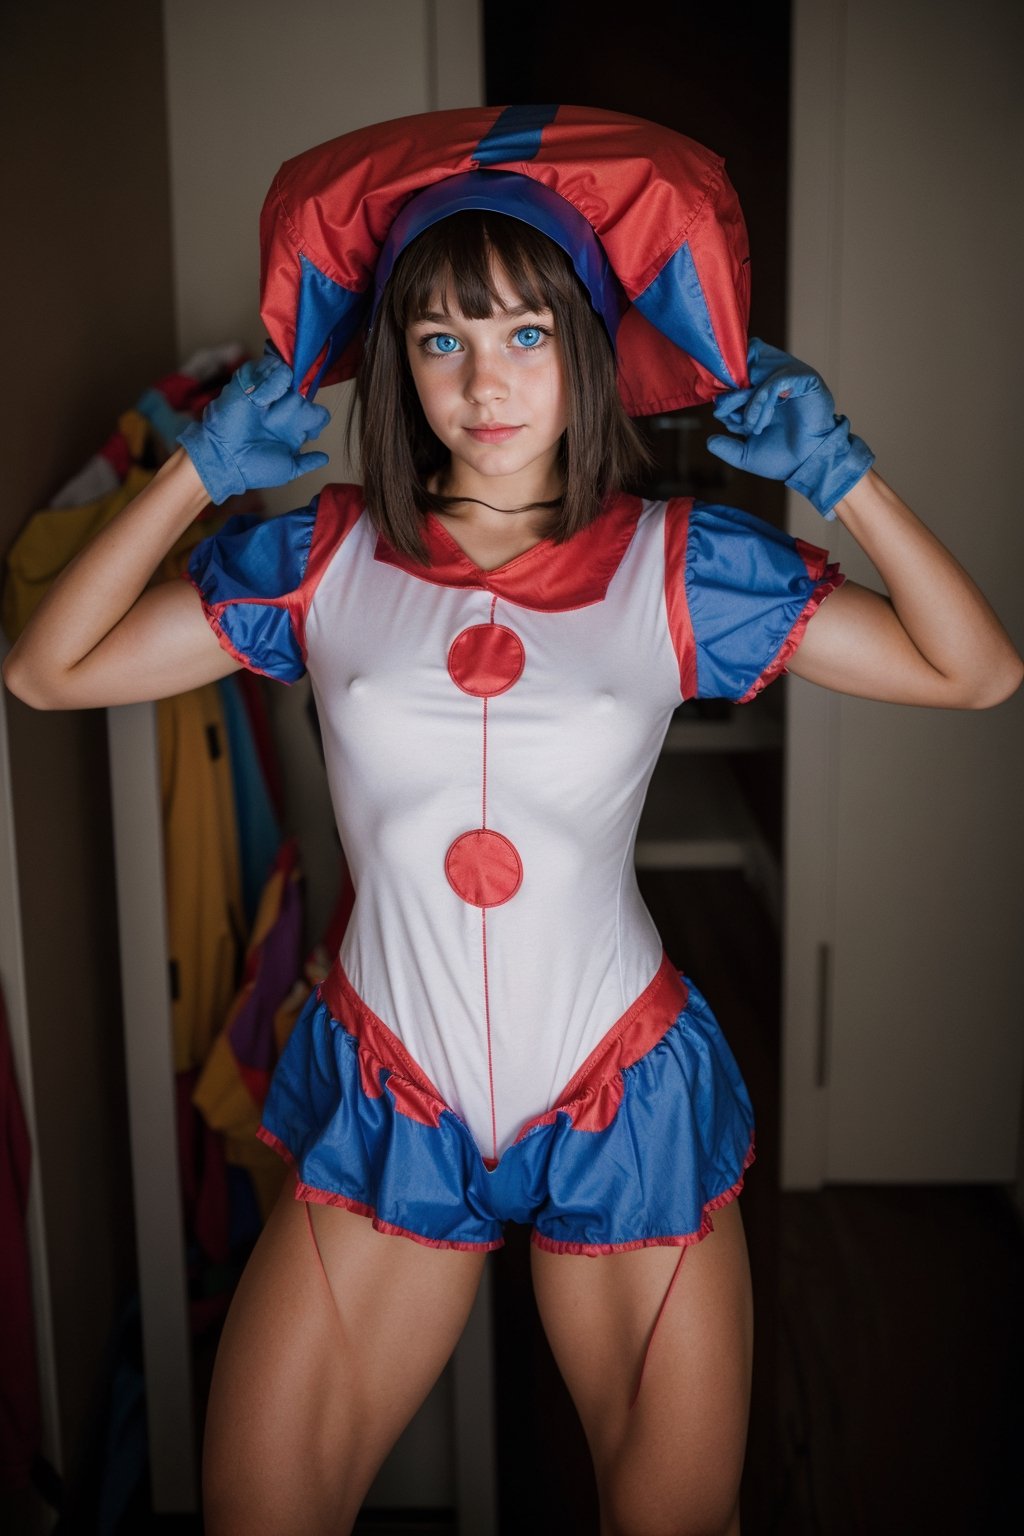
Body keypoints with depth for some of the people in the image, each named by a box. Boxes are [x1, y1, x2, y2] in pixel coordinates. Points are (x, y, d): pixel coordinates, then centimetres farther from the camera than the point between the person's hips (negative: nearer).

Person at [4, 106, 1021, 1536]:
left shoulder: (677, 564, -4)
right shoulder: (329, 556, -2)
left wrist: (847, 480, -11)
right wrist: (198, 473, -6)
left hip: (624, 1105, 0)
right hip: (386, 1098, 1)